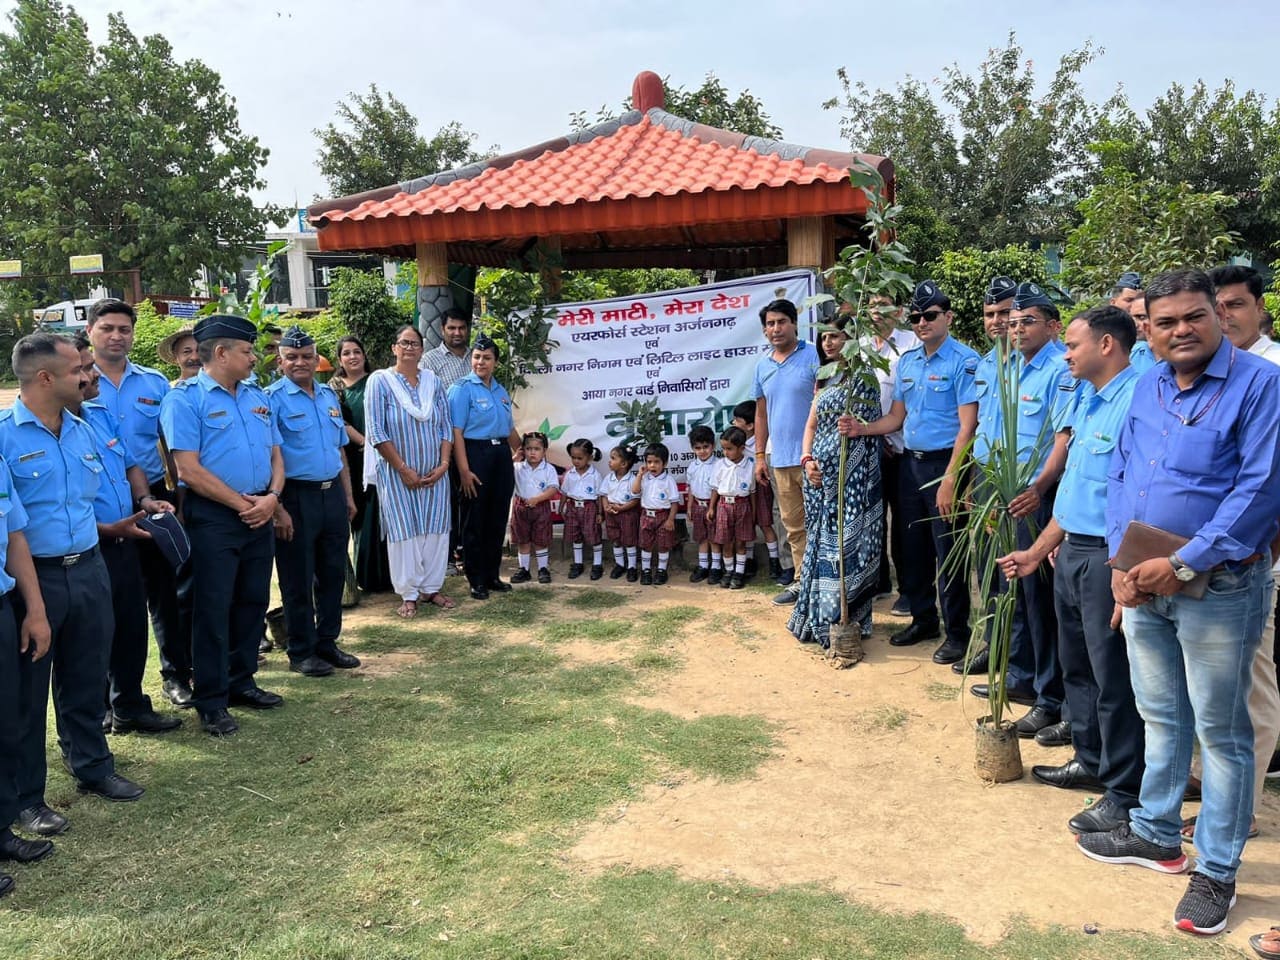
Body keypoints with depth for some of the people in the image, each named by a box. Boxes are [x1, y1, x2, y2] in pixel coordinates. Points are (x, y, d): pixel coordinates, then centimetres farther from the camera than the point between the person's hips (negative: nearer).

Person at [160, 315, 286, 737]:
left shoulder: (256, 397, 13)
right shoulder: (185, 398, -9)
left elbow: (276, 455, 13)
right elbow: (188, 469, -16)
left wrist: (271, 498, -6)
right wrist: (242, 504, -13)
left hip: (259, 515, 7)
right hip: (213, 517, -7)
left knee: (253, 602, 13)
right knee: (213, 608, 0)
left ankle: (241, 682, 28)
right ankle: (211, 702, 10)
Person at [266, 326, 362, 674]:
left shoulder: (329, 395, 13)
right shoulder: (272, 398, -8)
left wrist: (348, 495, 16)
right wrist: (277, 508, -18)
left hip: (332, 494, 6)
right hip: (296, 497, -6)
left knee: (333, 573, 13)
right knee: (298, 580, 4)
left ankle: (327, 642, 27)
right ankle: (301, 652, 16)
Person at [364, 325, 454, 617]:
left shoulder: (433, 381, 6)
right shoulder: (380, 381, -6)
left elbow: (446, 426, 7)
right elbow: (376, 431, -11)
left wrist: (444, 464, -5)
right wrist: (404, 470, -13)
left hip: (435, 473, 4)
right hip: (398, 473, -4)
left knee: (435, 529, 6)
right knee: (404, 531, 1)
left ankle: (431, 587, 19)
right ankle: (409, 594, 12)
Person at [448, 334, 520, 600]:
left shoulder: (501, 391, 13)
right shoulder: (462, 388, -7)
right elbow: (456, 432, -15)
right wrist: (464, 470, -21)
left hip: (501, 455, 7)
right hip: (476, 453, -6)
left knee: (498, 518, 12)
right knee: (476, 520, 2)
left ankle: (493, 575, 24)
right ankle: (477, 580, 12)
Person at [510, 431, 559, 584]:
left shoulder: (549, 469, -5)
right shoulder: (518, 468, 2)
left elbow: (553, 488, -11)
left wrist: (537, 499, -22)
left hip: (541, 507, -2)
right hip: (521, 507, 2)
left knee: (541, 540, 6)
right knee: (522, 541, 9)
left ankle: (543, 569, 17)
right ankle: (523, 569, 19)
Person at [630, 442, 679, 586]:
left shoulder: (669, 479, -10)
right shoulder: (644, 478, 2)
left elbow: (674, 501, -9)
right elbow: (634, 490, -10)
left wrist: (671, 519, -13)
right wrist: (639, 474, -14)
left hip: (663, 515, -3)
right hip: (646, 515, 4)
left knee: (663, 545, 7)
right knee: (646, 544, 11)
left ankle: (661, 571, 21)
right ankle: (645, 571, 22)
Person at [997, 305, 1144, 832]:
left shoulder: (1136, 400, -16)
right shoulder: (1087, 402, 14)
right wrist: (1037, 552, 22)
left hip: (1108, 557, -10)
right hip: (1071, 551, 10)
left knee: (1113, 676, -1)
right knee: (1077, 665, 19)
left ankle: (1125, 795, 11)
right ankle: (1091, 761, 35)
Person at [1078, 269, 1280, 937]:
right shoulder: (1146, 388, 9)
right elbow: (1119, 476, 10)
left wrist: (1183, 564, -21)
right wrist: (1121, 562, -4)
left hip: (1219, 587, -6)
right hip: (1143, 585, 6)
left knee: (1221, 731, 6)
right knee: (1160, 718, 19)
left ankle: (1216, 871, 18)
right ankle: (1156, 835, 35)